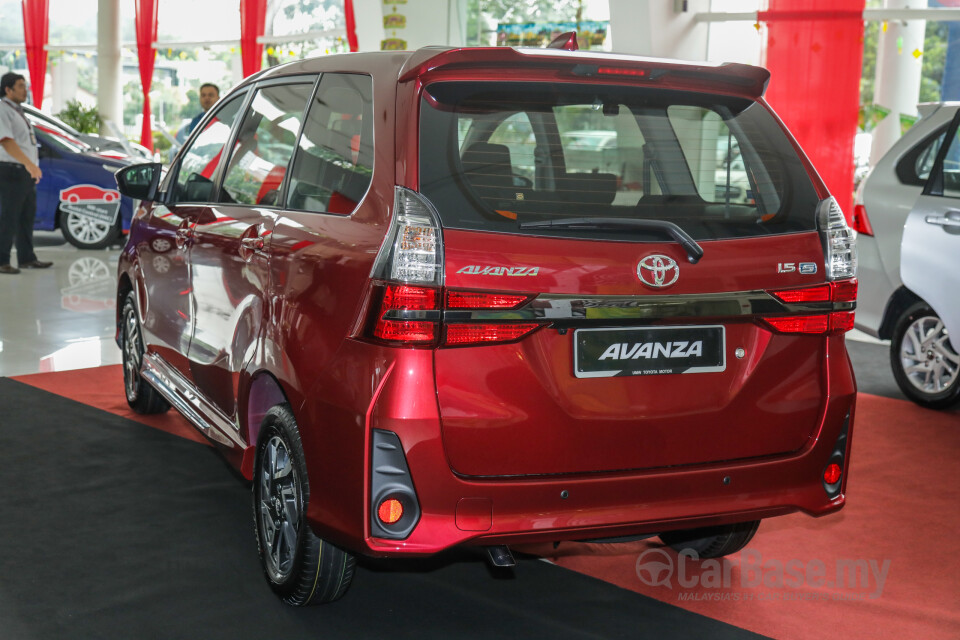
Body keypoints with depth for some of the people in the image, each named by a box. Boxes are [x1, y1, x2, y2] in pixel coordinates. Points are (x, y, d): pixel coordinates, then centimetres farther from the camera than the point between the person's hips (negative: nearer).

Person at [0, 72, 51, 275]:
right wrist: (28, 163, -33)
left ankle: (27, 258, 21)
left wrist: (33, 167, 19)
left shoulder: (17, 111, 18)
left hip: (26, 172, 10)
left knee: (27, 217, 13)